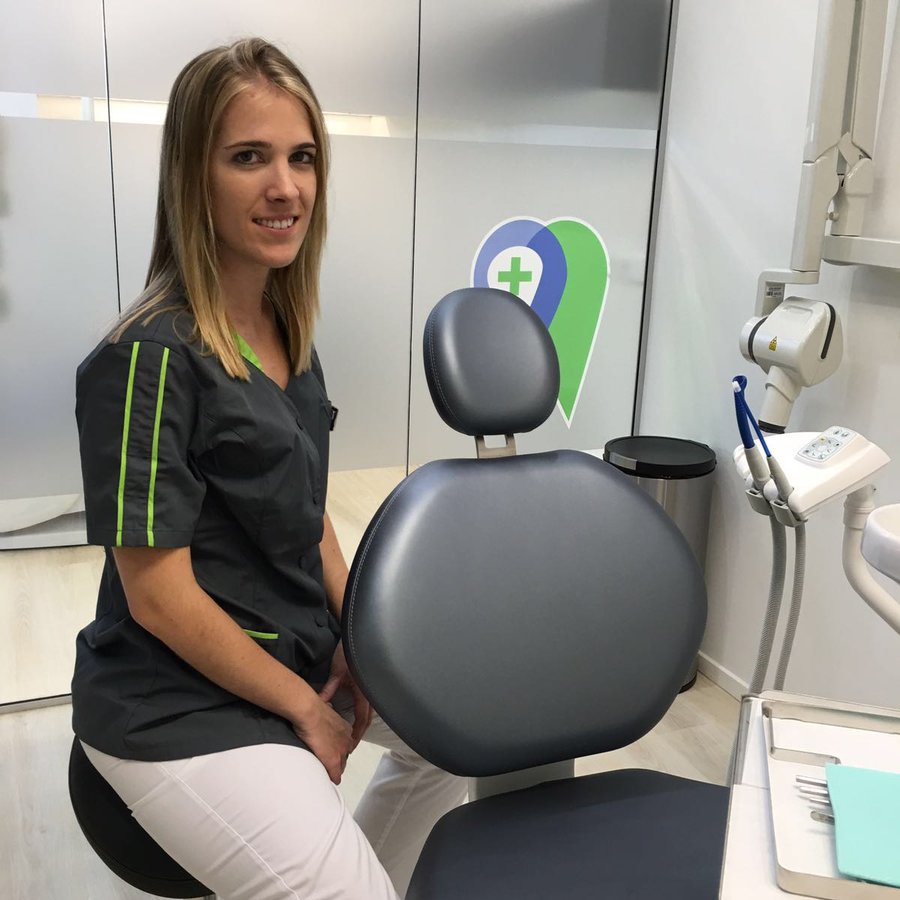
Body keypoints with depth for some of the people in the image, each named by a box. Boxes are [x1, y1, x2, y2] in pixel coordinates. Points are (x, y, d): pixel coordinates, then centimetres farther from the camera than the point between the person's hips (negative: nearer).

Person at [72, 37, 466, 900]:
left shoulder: (286, 332, 2)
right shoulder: (149, 359, -23)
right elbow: (157, 595, -22)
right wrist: (305, 708, -13)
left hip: (298, 644, 8)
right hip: (180, 705, -8)